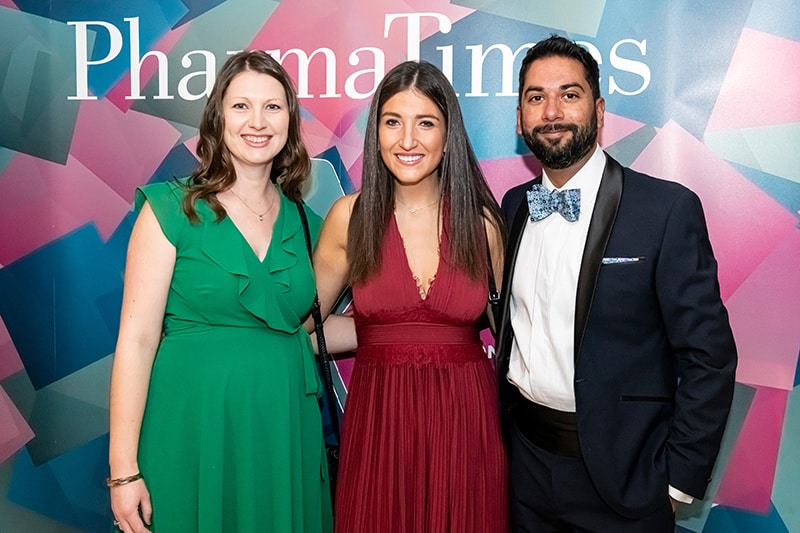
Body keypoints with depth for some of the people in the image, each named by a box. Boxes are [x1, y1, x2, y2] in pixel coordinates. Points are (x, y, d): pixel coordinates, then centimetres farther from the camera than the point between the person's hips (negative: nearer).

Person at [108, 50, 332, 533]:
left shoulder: (304, 223, 7)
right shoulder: (172, 209, -6)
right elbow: (137, 339, -9)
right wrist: (124, 470, -12)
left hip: (285, 433, 4)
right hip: (194, 430, -4)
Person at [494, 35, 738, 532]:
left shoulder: (669, 209, -14)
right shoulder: (514, 206, 2)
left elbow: (709, 356, -13)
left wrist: (679, 481, -11)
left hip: (619, 471, -4)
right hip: (525, 457, 5)